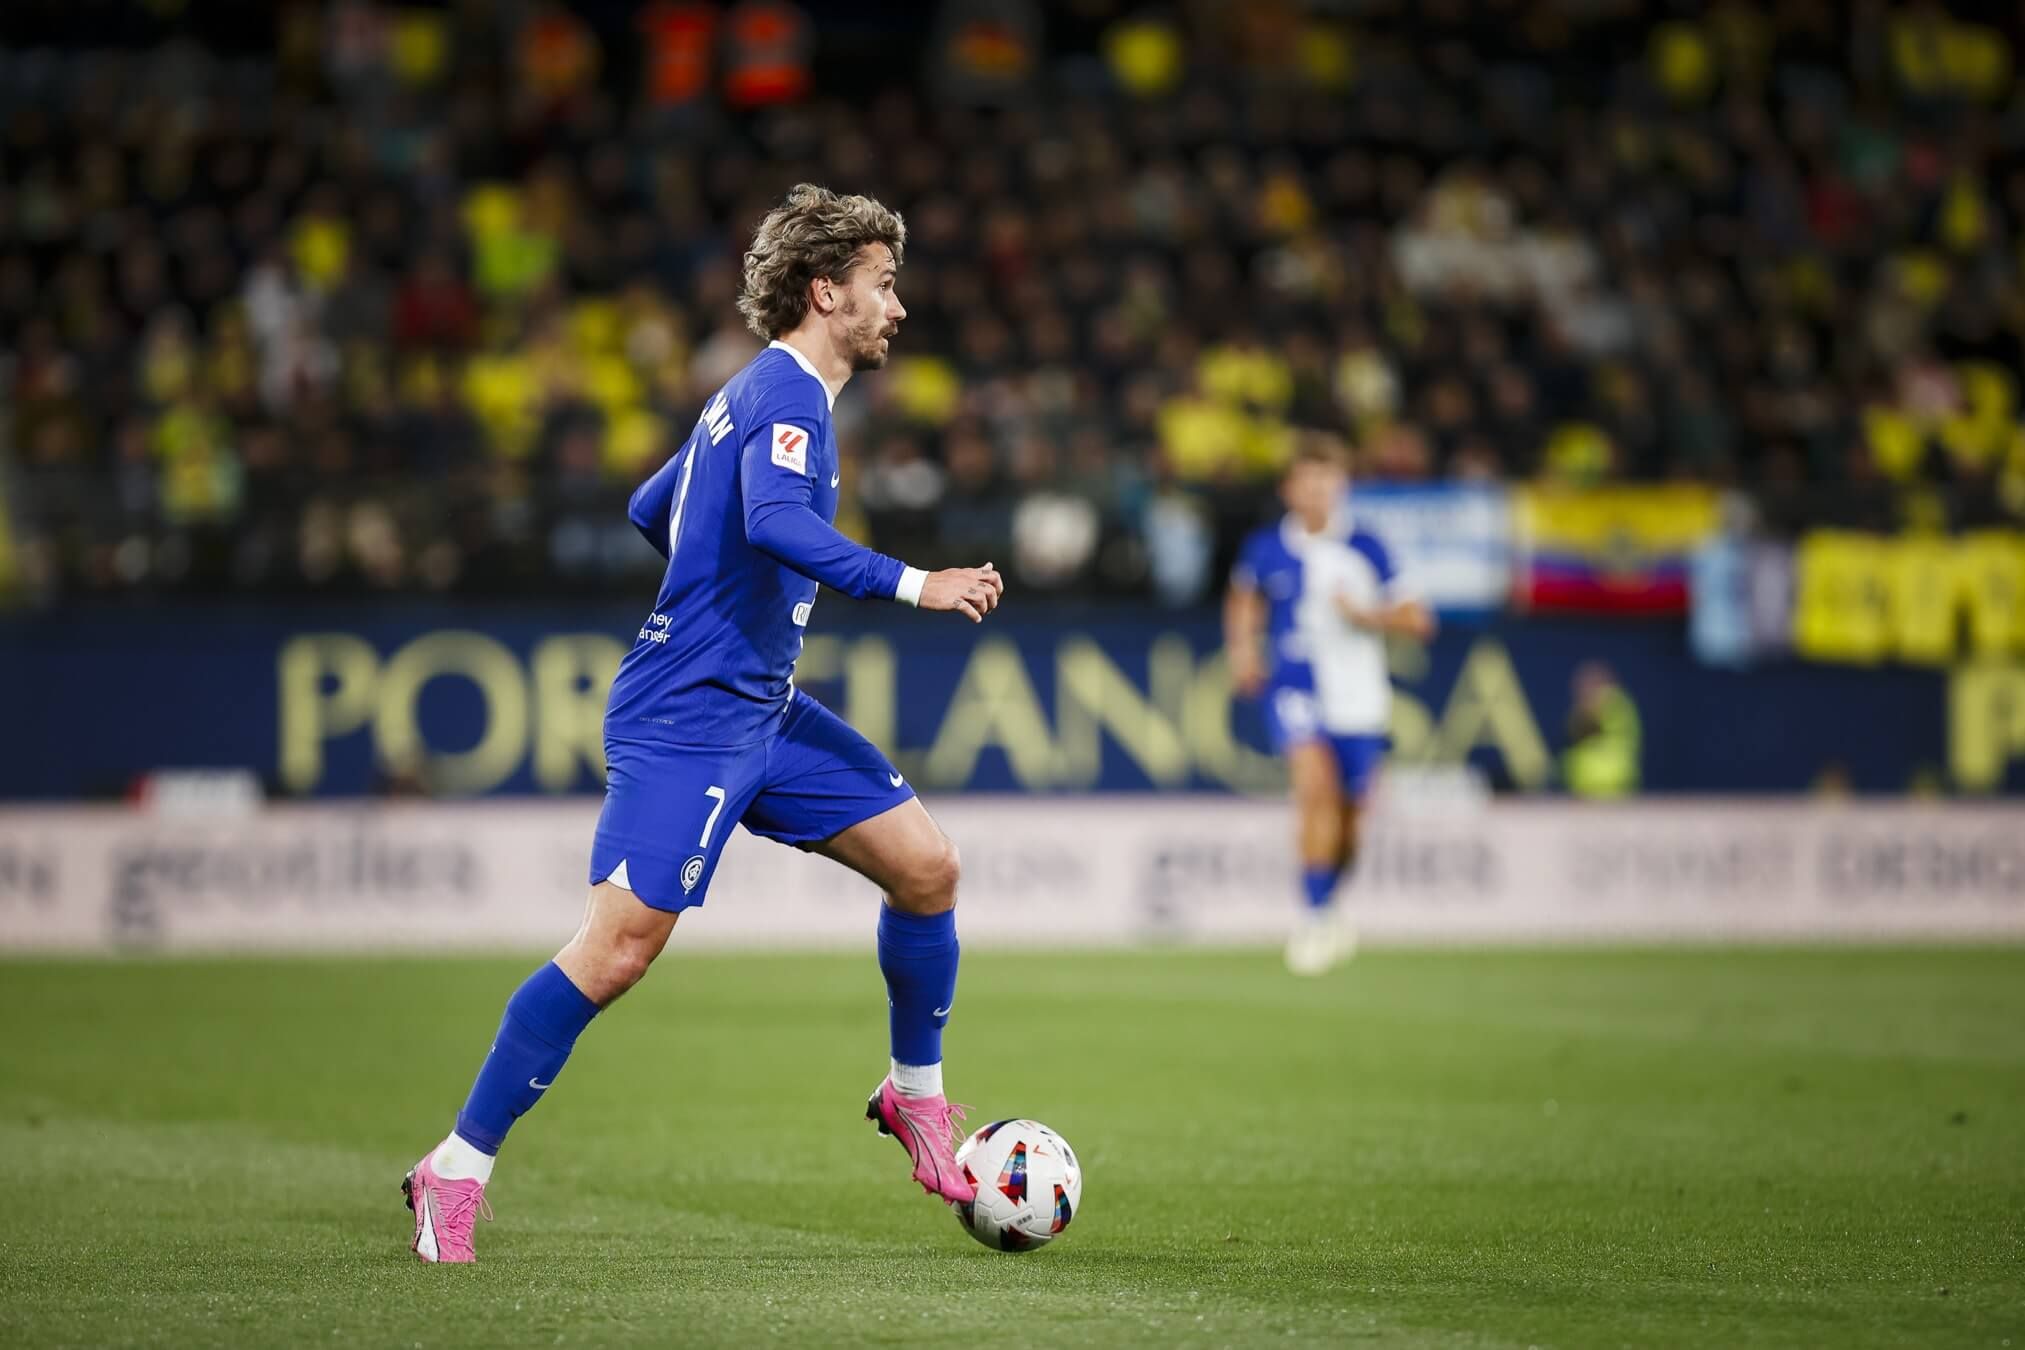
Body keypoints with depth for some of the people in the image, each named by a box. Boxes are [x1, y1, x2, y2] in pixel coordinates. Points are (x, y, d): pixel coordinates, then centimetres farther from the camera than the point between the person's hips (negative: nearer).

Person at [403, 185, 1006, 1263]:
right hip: (688, 719, -10)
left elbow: (649, 509, 28)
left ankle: (915, 1095, 21)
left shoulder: (761, 393, 17)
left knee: (927, 867, 3)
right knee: (618, 949, -13)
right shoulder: (784, 394, -13)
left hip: (761, 710, 10)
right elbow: (774, 522, -33)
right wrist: (910, 584, -37)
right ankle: (456, 1172, -5)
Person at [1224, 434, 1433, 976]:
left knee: (1347, 816, 10)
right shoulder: (1265, 549, 0)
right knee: (1316, 782, -27)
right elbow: (1244, 597, 22)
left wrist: (1367, 616, -15)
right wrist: (1243, 647, 7)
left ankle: (1327, 908, 39)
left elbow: (1416, 620, 2)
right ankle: (1315, 918, -21)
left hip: (1358, 699, 2)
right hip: (1295, 689, -2)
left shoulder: (1367, 550, -2)